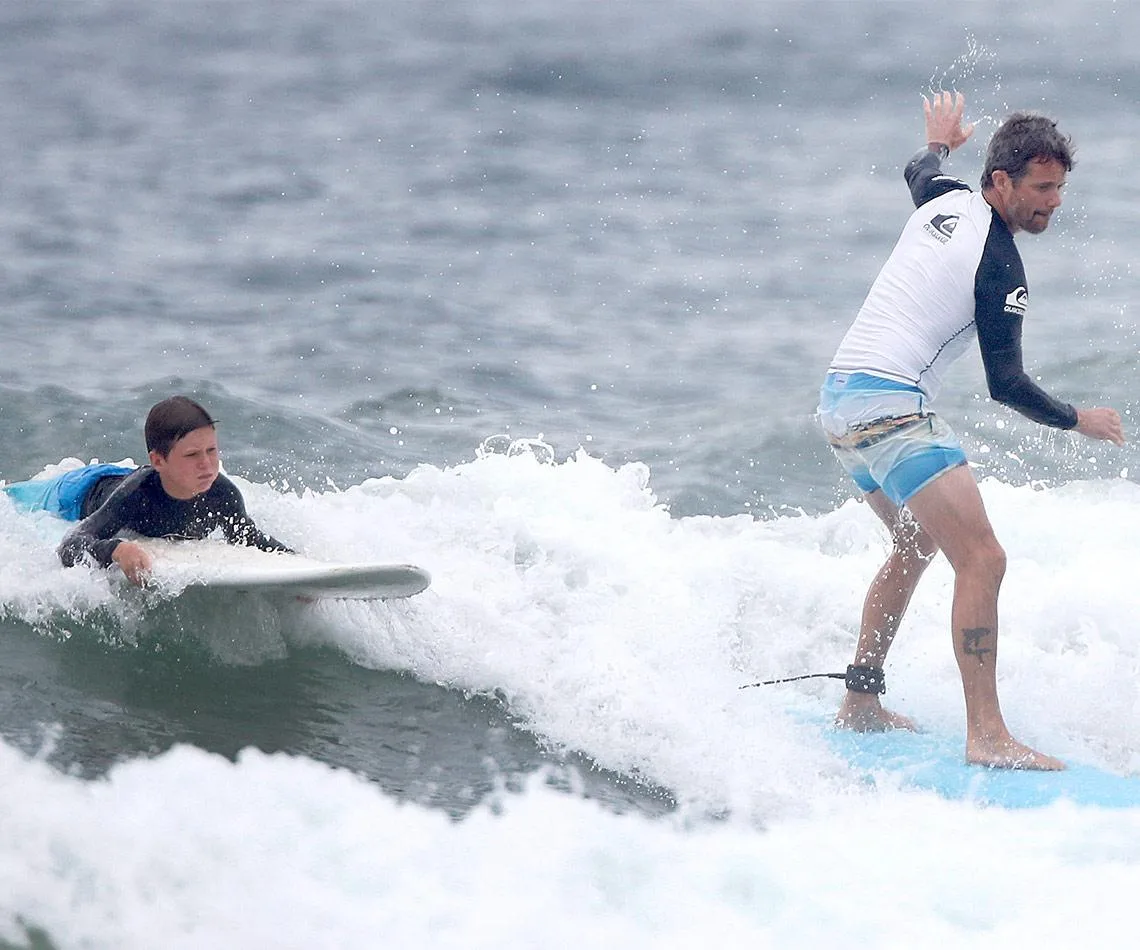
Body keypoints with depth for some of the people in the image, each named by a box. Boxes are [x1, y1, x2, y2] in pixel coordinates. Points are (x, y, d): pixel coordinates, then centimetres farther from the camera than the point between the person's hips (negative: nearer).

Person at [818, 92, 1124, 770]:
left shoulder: (947, 201, 11)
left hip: (841, 397, 10)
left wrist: (940, 142, 59)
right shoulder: (998, 266, -13)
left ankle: (860, 701, 31)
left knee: (917, 544, 28)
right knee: (982, 561, -17)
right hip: (890, 407, -10)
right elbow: (1006, 384, -14)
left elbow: (920, 172, 37)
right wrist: (1078, 421, 1)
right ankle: (987, 736, -26)